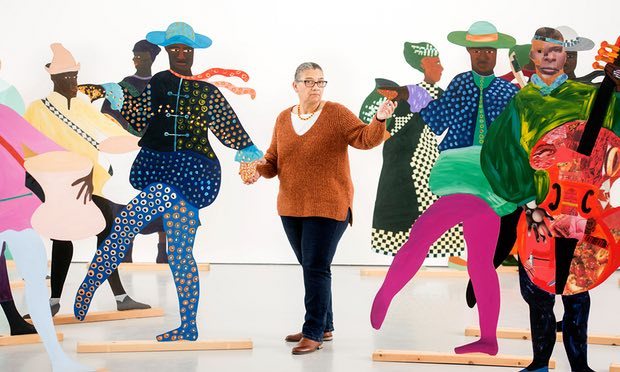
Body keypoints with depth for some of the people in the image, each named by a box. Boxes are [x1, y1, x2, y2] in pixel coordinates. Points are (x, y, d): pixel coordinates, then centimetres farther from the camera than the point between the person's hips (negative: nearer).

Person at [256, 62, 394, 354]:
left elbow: (365, 139, -14)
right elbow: (273, 162, 12)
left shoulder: (336, 113, -5)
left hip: (328, 208, -5)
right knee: (311, 268, 15)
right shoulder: (283, 119, 8)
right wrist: (260, 166, -9)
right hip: (291, 208, 6)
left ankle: (313, 333, 2)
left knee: (316, 269, -7)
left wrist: (379, 120, -33)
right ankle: (324, 326, 28)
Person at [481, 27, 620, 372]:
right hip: (532, 207, 1)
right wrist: (531, 205, -17)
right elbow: (502, 153, -7)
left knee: (574, 288, 4)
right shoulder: (520, 102, 4)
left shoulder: (587, 98, 3)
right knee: (536, 290, 7)